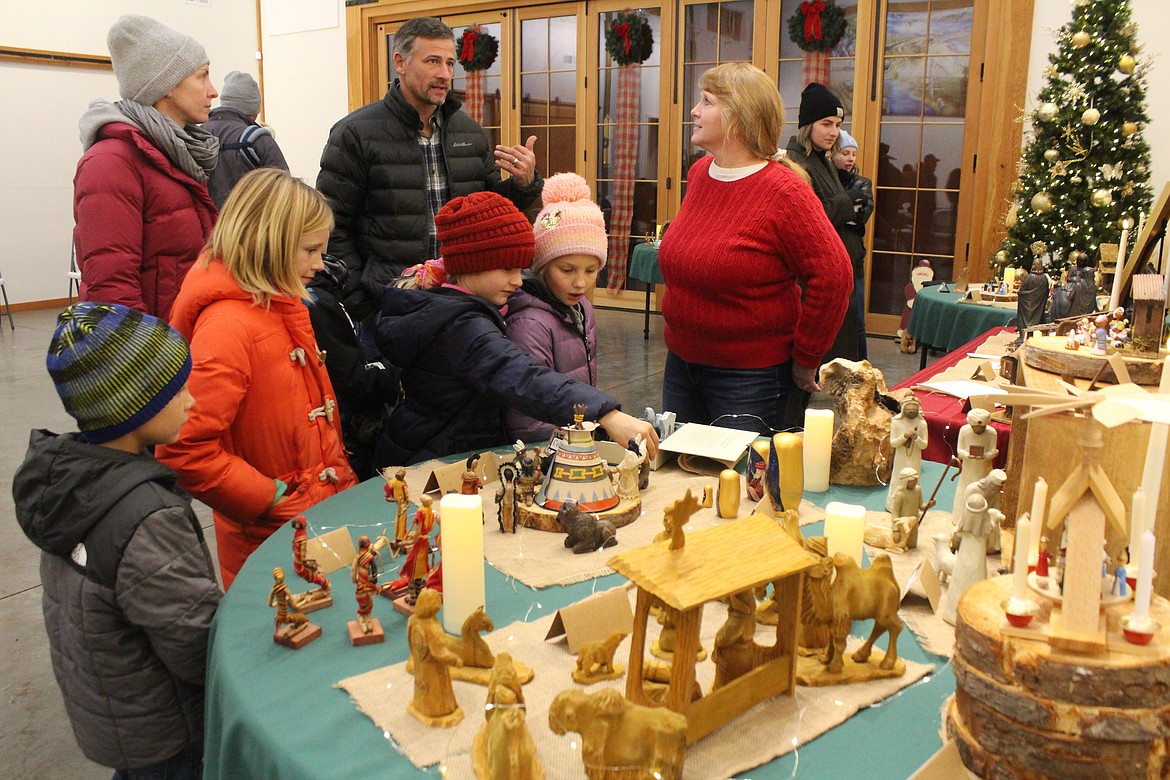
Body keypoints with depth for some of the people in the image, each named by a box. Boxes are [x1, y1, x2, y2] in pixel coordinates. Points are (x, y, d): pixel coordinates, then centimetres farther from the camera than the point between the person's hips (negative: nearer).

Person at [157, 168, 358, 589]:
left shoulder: (283, 308, 10)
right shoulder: (228, 325, -20)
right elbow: (184, 451, -25)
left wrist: (345, 484, 9)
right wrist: (276, 501, -20)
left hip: (323, 517, 8)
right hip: (270, 545, -8)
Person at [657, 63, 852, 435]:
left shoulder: (784, 191, -18)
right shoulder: (698, 174, 5)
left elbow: (833, 277, -18)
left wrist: (805, 359, -11)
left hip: (750, 377, -7)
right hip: (680, 361, 7)